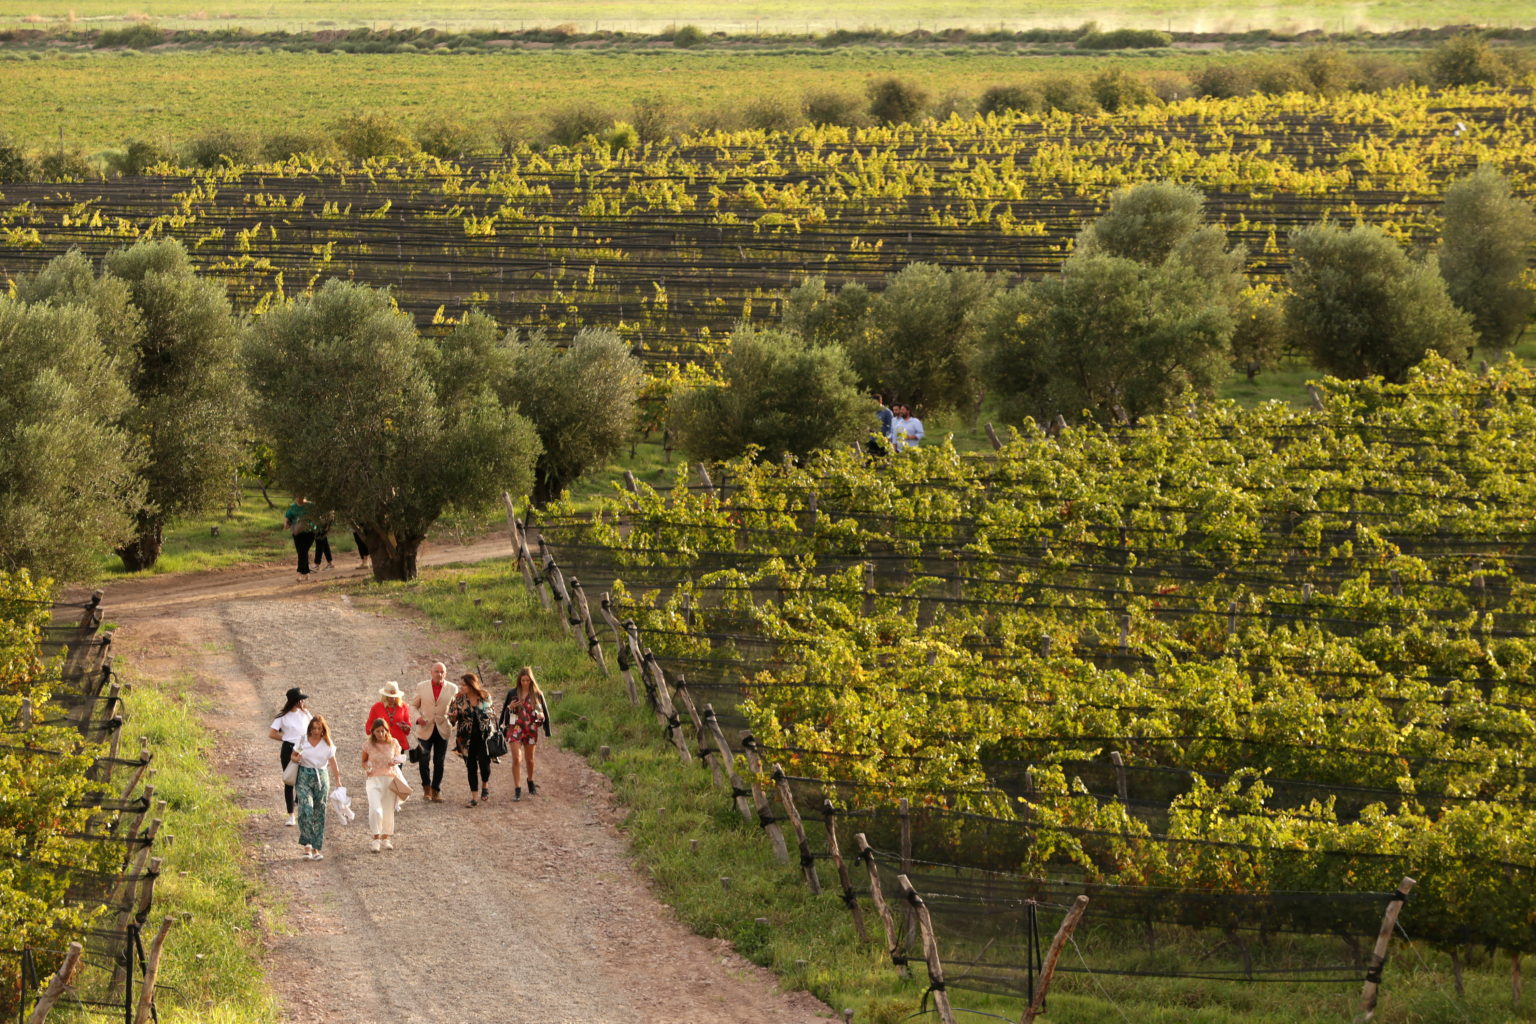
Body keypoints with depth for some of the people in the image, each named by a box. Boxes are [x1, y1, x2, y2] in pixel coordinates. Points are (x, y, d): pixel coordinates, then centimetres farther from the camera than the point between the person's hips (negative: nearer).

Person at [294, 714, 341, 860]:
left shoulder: (327, 744, 4)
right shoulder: (303, 740, 1)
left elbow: (333, 763, 4)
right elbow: (293, 755, 10)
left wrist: (338, 781, -4)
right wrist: (297, 758, -14)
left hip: (321, 777, 2)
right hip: (304, 776, -2)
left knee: (319, 813, 2)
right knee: (306, 808, -19)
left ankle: (316, 848, 8)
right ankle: (307, 845, -18)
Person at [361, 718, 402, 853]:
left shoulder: (393, 744, 0)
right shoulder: (368, 745, -3)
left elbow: (398, 758, 13)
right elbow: (364, 761, 12)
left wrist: (395, 762, -10)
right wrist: (366, 769, -9)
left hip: (390, 779, 2)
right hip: (374, 779, -2)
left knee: (389, 811, 8)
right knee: (376, 810, -18)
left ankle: (386, 838, 24)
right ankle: (376, 839, -11)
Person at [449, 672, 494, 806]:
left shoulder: (485, 697, -3)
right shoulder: (459, 699, -2)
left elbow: (490, 714, 9)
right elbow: (452, 718, 2)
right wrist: (453, 716, -20)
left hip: (483, 736, -1)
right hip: (467, 738, 1)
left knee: (484, 764, -9)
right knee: (471, 766, 3)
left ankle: (485, 785, 23)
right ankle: (474, 797, 11)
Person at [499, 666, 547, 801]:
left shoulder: (537, 694, 1)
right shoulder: (512, 693, 1)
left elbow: (545, 713, 7)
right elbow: (504, 710, 10)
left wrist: (540, 716, -14)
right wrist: (510, 708, -11)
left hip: (531, 729, 1)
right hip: (515, 729, -1)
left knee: (529, 759, 15)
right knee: (516, 758, -12)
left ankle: (530, 781, 41)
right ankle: (517, 790, -12)